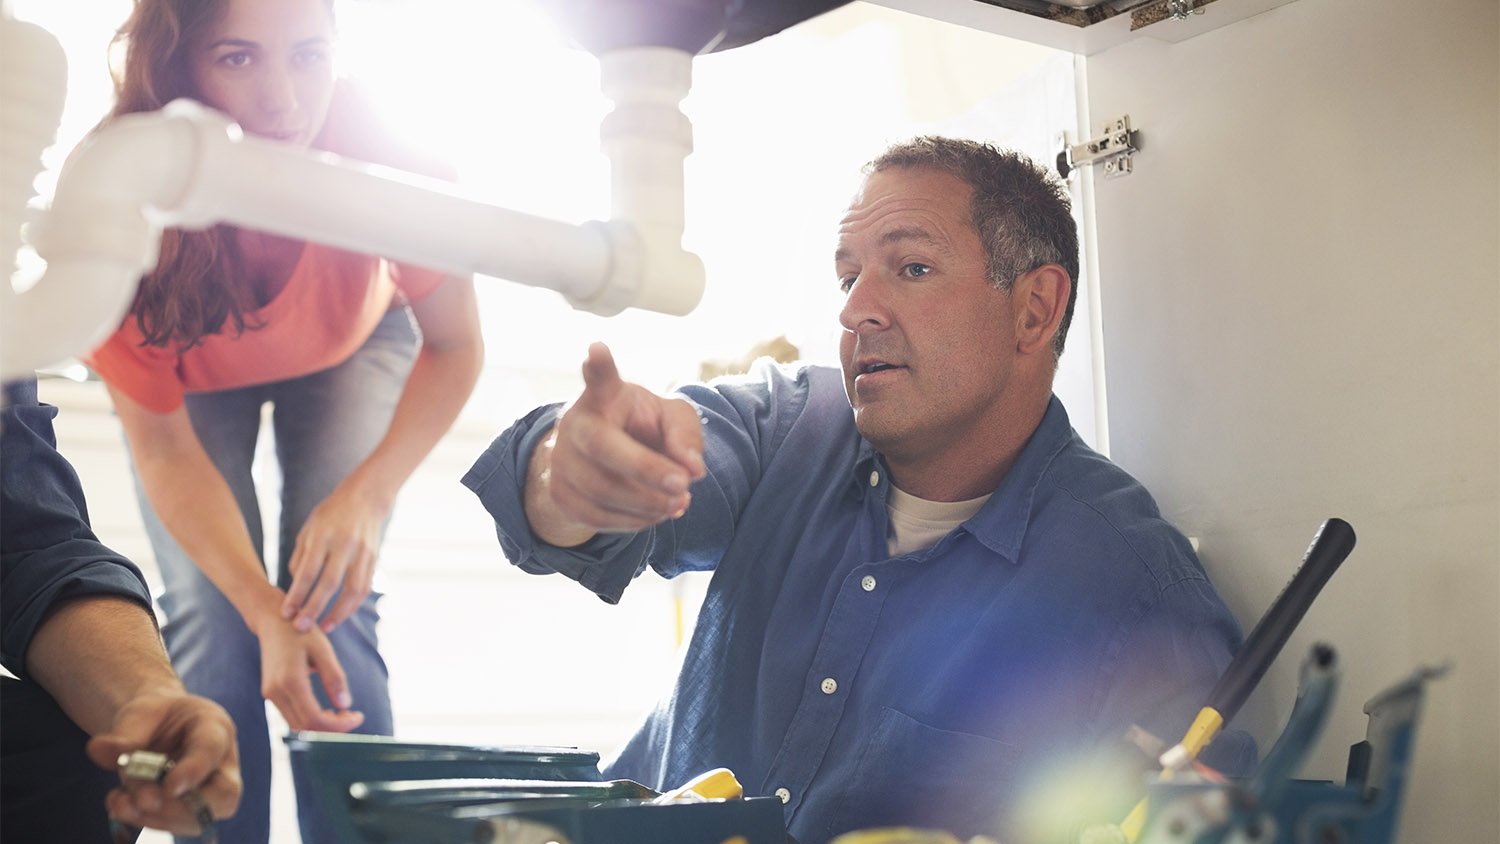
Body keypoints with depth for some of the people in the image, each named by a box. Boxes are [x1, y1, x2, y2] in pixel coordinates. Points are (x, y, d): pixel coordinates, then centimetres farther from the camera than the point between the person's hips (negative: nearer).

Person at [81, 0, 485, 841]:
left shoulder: (379, 155, -37)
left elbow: (455, 346, -22)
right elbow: (163, 448, -27)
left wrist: (368, 495, -38)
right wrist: (264, 611, -40)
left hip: (352, 351, 0)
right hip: (192, 376, 0)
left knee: (333, 608, -17)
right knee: (210, 621, -16)